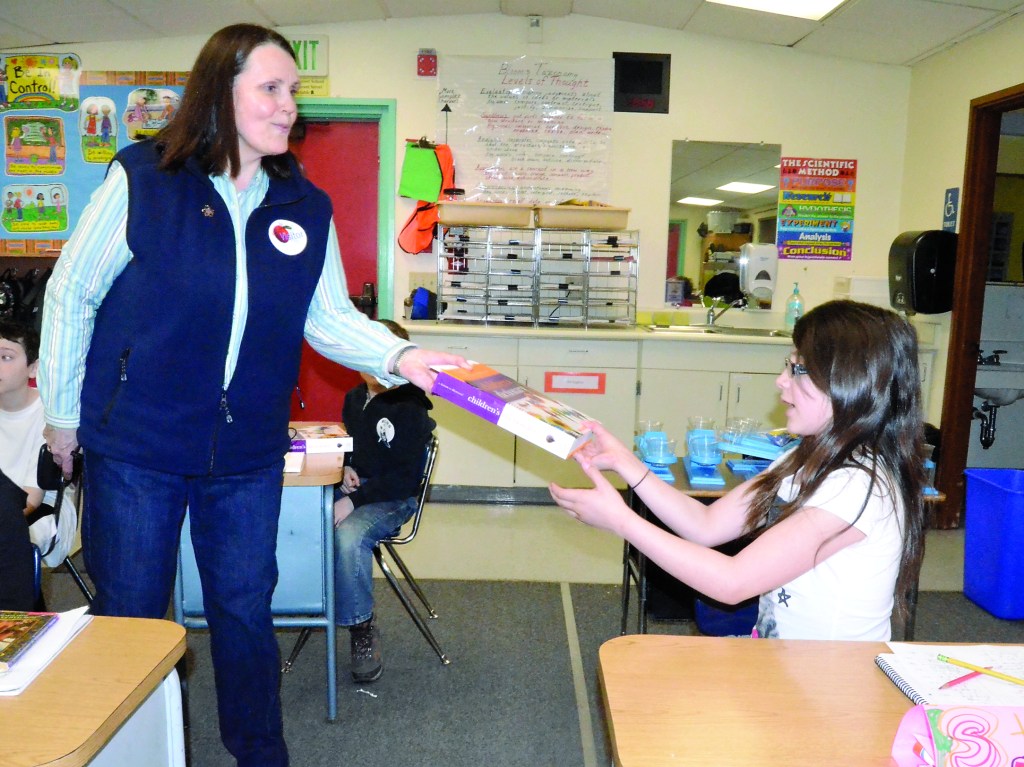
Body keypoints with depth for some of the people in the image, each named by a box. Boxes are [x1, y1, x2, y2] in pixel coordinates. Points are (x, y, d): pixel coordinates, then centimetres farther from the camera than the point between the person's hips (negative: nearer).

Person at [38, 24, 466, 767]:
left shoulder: (306, 208, 0)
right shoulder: (142, 179, -9)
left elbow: (329, 316, -2)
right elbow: (71, 296, -3)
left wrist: (399, 355, -21)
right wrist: (63, 412, 2)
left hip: (248, 453, 3)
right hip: (136, 444, -2)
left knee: (245, 610, 15)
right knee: (130, 613, 14)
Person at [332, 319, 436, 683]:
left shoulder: (410, 407, -8)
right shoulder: (354, 398, 12)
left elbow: (407, 478, -13)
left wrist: (355, 500, -21)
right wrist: (345, 469, 4)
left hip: (391, 499, -6)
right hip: (350, 488, 6)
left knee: (348, 536, -35)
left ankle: (363, 629, -15)